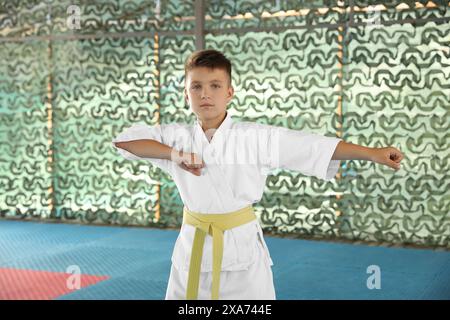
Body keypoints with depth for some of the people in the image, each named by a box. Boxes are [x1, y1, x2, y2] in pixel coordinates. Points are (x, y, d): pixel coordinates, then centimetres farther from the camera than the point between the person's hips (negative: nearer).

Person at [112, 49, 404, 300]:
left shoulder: (257, 137, -8)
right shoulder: (178, 137, -2)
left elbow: (316, 145, -11)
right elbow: (124, 139, -8)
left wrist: (372, 153, -15)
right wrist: (174, 153, -19)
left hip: (241, 247, -2)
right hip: (194, 247, 3)